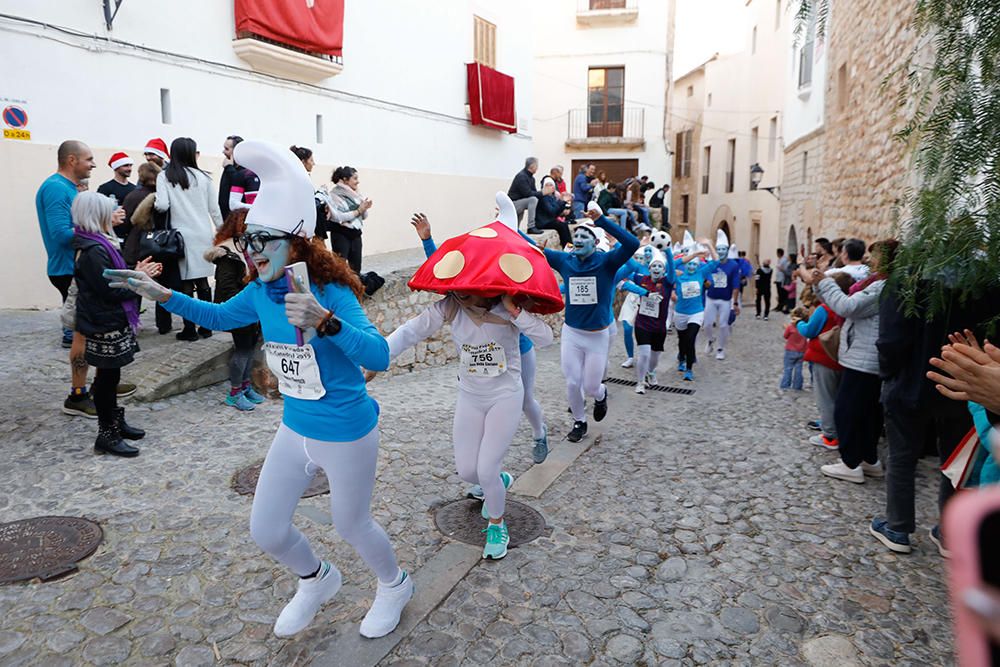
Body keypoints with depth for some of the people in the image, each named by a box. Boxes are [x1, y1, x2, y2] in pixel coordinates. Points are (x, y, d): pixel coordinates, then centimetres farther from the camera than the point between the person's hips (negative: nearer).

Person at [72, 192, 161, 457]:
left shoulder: (98, 244, 12)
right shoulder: (93, 251, -20)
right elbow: (111, 290, -23)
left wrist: (137, 273, 3)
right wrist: (139, 278, -12)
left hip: (110, 323, 10)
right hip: (105, 326, -10)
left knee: (110, 376, 18)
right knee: (107, 377, 0)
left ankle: (116, 422, 31)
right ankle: (107, 435, 10)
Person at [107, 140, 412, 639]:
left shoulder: (331, 294, -25)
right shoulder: (259, 294, -4)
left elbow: (379, 357, -36)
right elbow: (219, 317, 17)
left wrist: (325, 322, -49)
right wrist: (162, 294, 6)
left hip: (347, 435, -6)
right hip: (295, 430, 7)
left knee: (351, 525, 14)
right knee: (266, 532, 15)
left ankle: (394, 586, 47)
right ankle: (317, 580, 48)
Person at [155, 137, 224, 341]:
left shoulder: (164, 176, -3)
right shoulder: (202, 176, 4)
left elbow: (162, 205, -12)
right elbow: (214, 208, 8)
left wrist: (154, 202, 10)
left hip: (182, 235, -2)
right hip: (204, 234, 2)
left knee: (186, 283, 2)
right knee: (203, 282, 9)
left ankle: (190, 329, 6)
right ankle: (206, 326, 13)